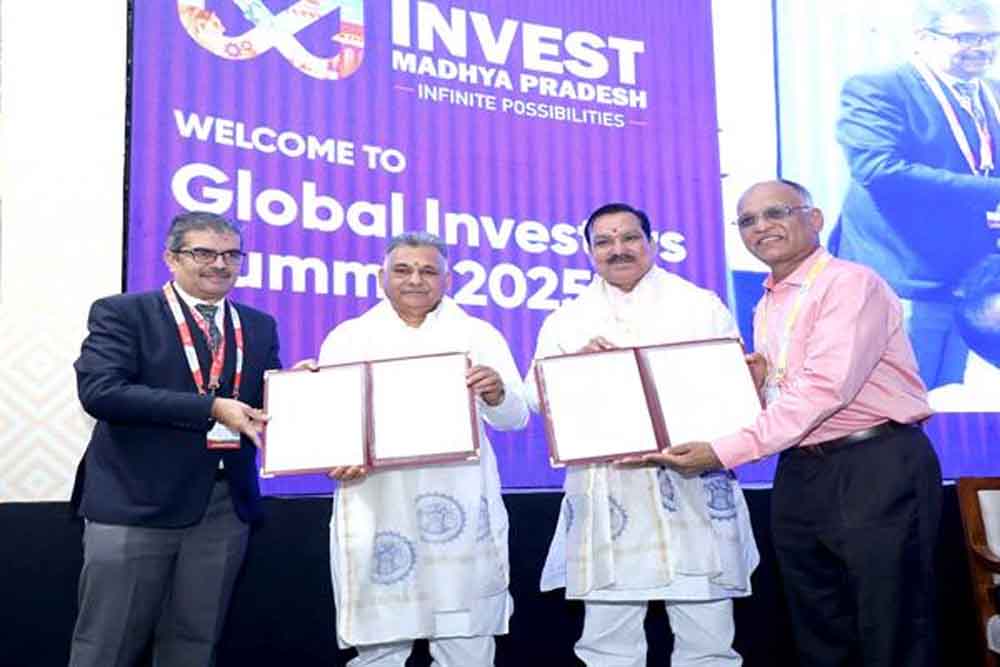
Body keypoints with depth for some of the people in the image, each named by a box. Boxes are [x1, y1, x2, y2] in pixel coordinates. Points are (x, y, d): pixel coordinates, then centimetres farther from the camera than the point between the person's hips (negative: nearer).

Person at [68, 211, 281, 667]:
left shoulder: (259, 327, 13)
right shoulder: (121, 313, -2)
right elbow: (100, 391, -16)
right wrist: (210, 407, -20)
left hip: (226, 505, 4)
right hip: (136, 503, -4)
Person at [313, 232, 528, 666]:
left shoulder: (478, 335, 7)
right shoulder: (348, 337, 10)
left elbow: (514, 419, -1)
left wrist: (496, 394, -23)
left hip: (460, 509, 0)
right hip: (374, 510, 0)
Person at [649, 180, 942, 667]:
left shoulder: (849, 284, -11)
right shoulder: (766, 307, 15)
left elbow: (824, 389, -22)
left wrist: (724, 452, -24)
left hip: (877, 469, -8)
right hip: (798, 474, 8)